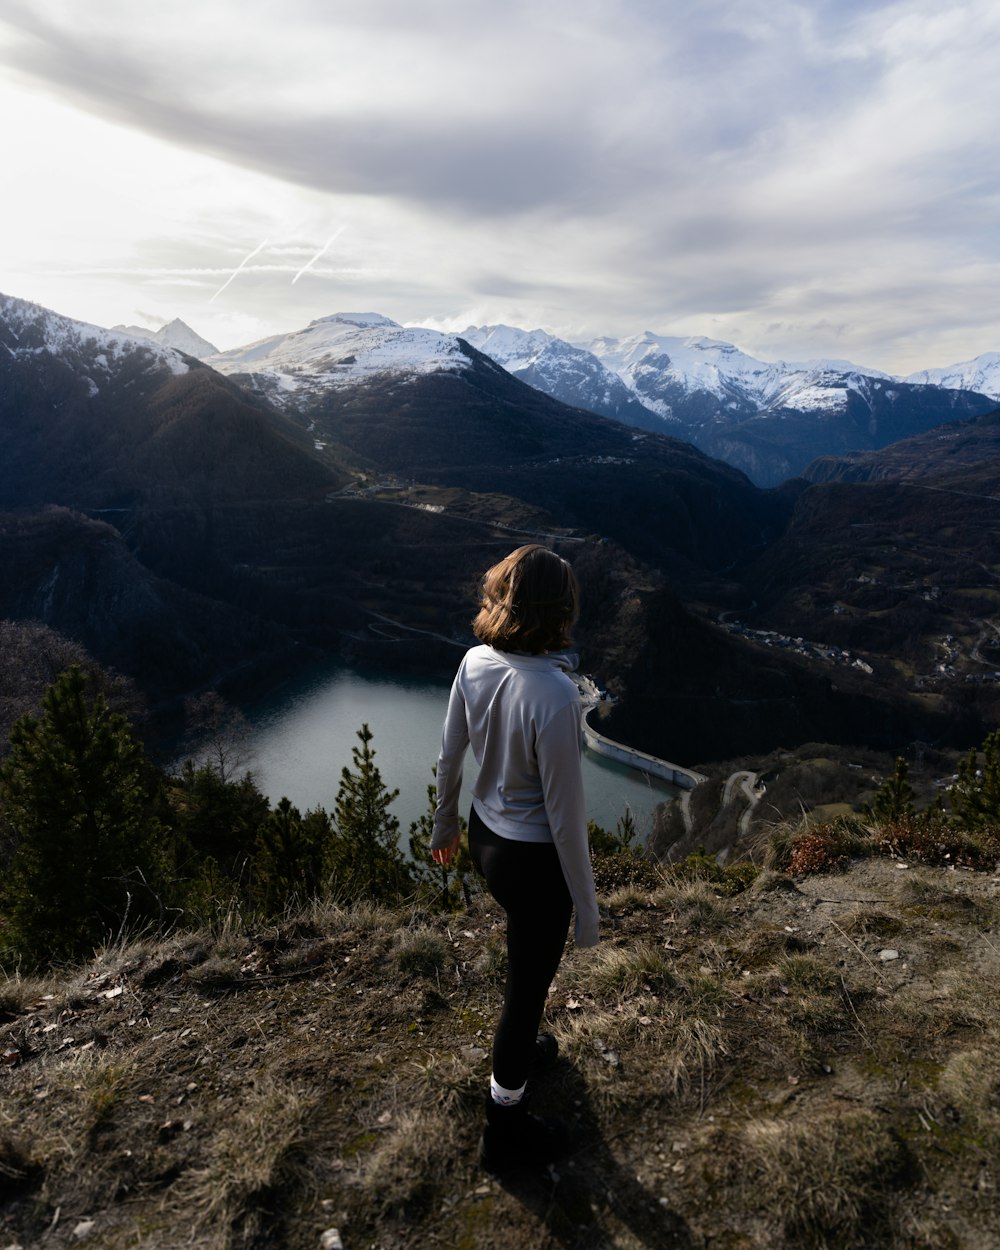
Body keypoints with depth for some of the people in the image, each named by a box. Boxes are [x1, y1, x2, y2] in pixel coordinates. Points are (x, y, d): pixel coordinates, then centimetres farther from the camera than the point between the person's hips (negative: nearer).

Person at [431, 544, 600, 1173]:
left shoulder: (476, 662, -11)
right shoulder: (554, 695, -31)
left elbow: (450, 756, 1)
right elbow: (565, 814, -24)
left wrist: (445, 825, 19)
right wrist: (587, 906, -10)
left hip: (485, 836, 7)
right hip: (534, 857, -7)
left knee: (529, 960, 32)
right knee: (527, 983, 15)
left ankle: (523, 1045, 59)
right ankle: (505, 1128, 39)